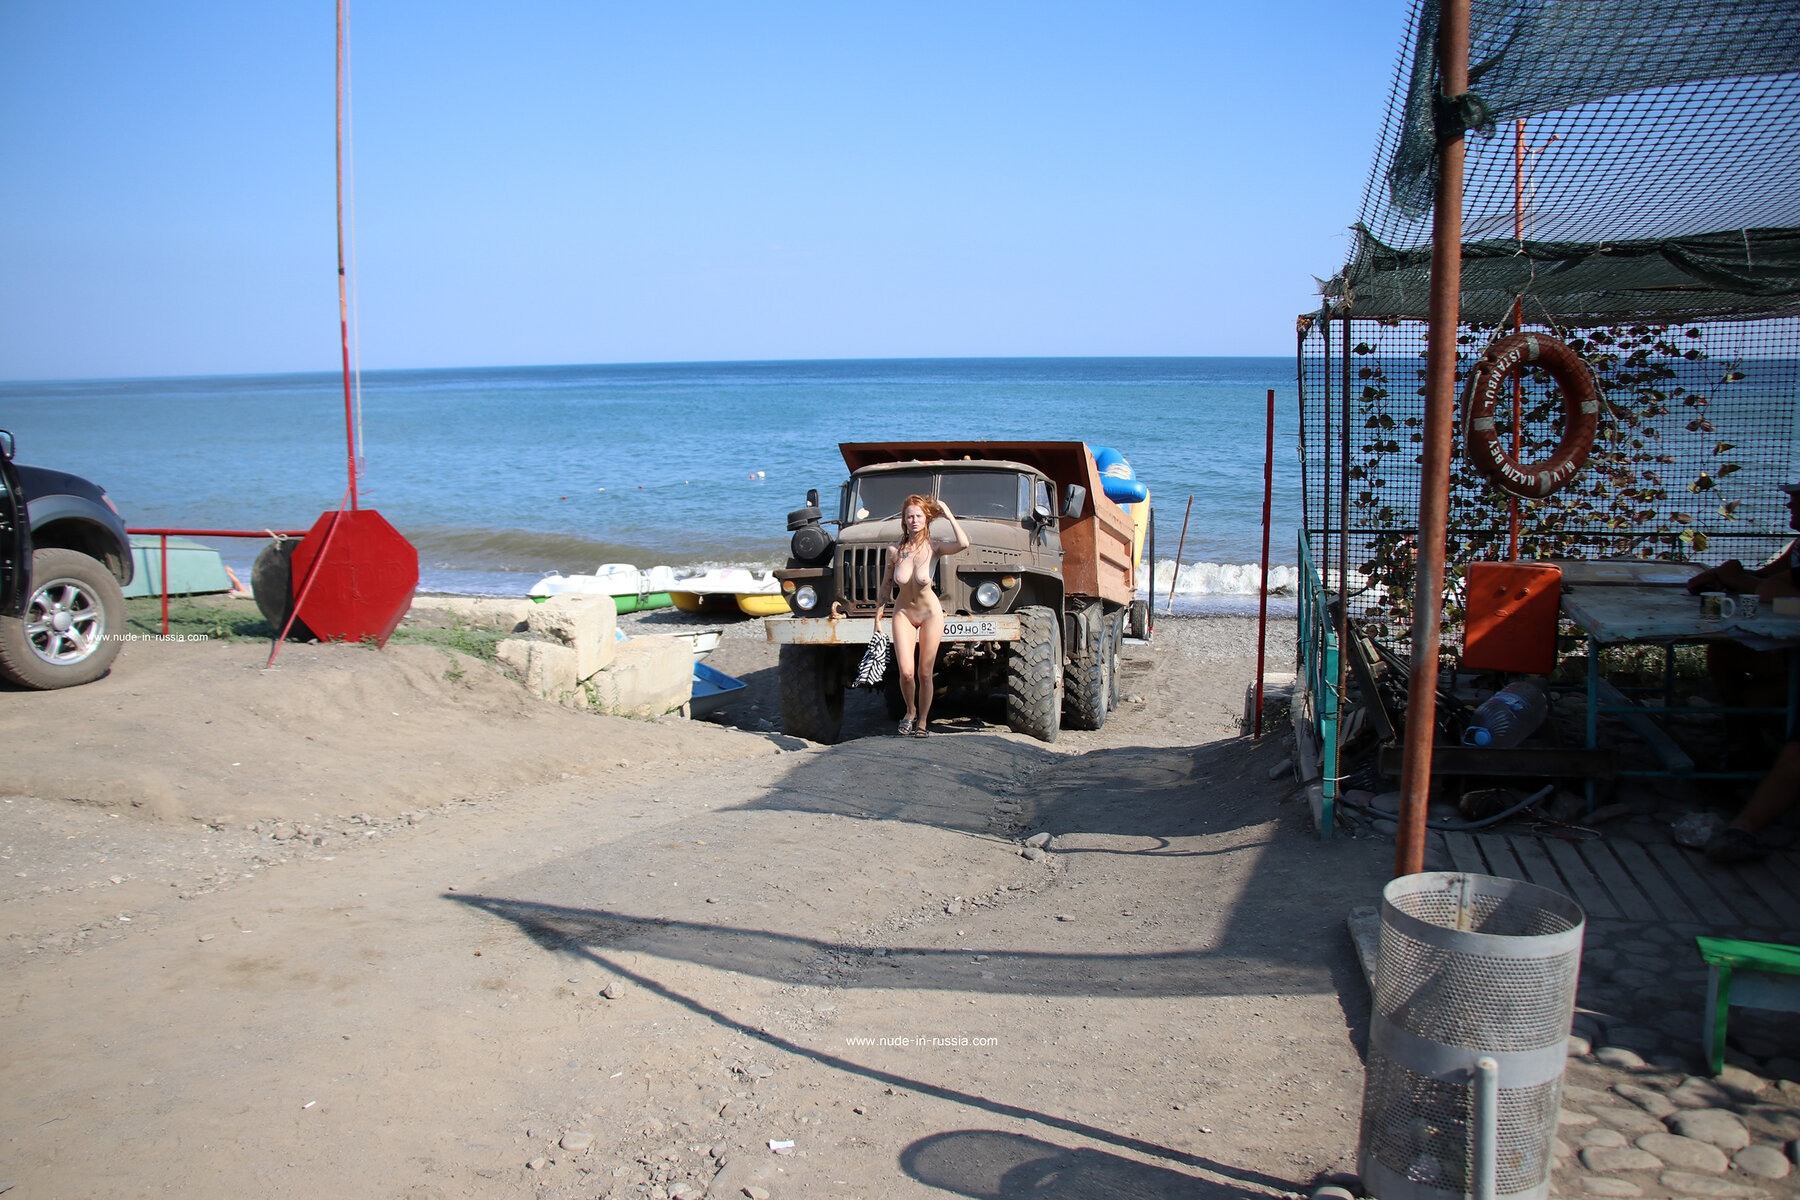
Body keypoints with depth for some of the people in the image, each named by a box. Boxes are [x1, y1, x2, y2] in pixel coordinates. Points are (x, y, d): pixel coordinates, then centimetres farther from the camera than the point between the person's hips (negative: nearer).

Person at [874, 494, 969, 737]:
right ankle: (910, 712, 17)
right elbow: (886, 584, 3)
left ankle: (922, 721, 23)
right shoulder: (894, 550, -9)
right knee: (906, 672, -12)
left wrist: (949, 515, -22)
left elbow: (963, 544, -33)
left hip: (930, 614, -1)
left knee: (925, 673, 2)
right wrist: (878, 617, 4)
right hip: (903, 613, 1)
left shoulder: (934, 548, -13)